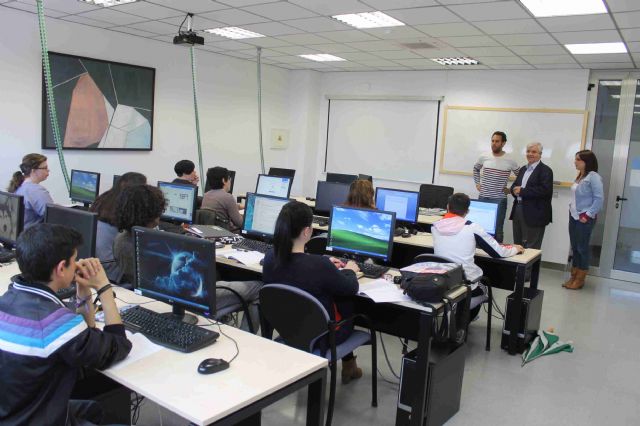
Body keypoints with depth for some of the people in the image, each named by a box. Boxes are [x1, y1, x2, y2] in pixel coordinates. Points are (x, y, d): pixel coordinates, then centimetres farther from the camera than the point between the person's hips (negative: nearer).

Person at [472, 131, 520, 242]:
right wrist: (477, 183, 13)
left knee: (497, 230, 1)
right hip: (483, 198, 2)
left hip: (499, 200, -2)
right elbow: (475, 169, 23)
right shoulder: (484, 157, 2)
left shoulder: (510, 161, -5)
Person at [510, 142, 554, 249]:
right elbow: (514, 186, 18)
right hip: (518, 210, 7)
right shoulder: (523, 169, 18)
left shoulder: (545, 170, -7)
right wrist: (515, 190, -7)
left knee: (531, 248, -1)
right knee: (517, 245, 14)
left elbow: (545, 190, -20)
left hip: (534, 214, -7)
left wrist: (522, 191, -18)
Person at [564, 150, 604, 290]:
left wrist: (588, 215, -15)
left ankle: (580, 279, 12)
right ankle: (573, 276, 20)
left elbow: (599, 199, -15)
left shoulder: (593, 177, -13)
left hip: (584, 218, -8)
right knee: (574, 247, 11)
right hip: (573, 216, 8)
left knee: (582, 248, 2)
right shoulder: (579, 176, 11)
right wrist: (571, 208, 8)